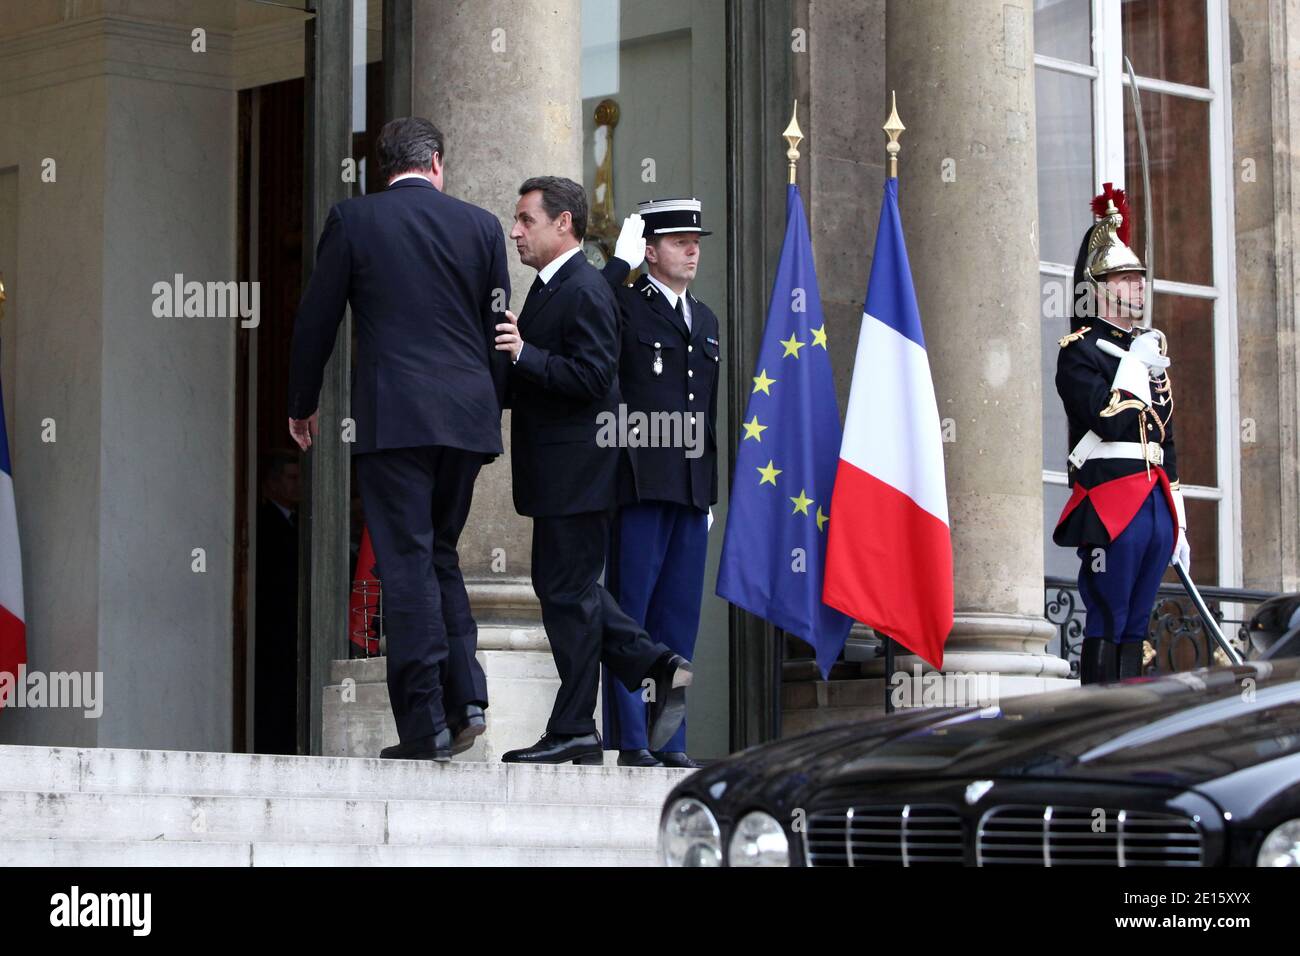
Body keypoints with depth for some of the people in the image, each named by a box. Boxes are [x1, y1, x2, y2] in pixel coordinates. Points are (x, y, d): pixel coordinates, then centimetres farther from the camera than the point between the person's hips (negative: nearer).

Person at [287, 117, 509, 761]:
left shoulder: (352, 220, 1)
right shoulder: (480, 225, 9)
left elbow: (316, 321, 4)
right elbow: (499, 331, 10)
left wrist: (303, 405, 16)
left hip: (391, 415, -3)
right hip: (467, 416, 3)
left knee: (408, 562, -3)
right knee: (440, 551, 17)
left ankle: (425, 726, -6)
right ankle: (466, 700, 6)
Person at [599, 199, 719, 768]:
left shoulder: (705, 320, 20)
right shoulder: (624, 305, 0)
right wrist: (619, 261, -20)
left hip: (692, 487, 7)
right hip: (641, 484, -7)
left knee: (679, 616, 7)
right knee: (629, 613, -4)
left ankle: (671, 741, 11)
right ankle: (630, 741, -2)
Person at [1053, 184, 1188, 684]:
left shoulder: (1150, 349, 21)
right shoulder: (1079, 350, -3)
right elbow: (1108, 422, -18)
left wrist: (1177, 522, 20)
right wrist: (1136, 363, -10)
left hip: (1156, 506, 8)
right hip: (1110, 506, -8)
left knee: (1135, 627, 7)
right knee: (1107, 627, -9)